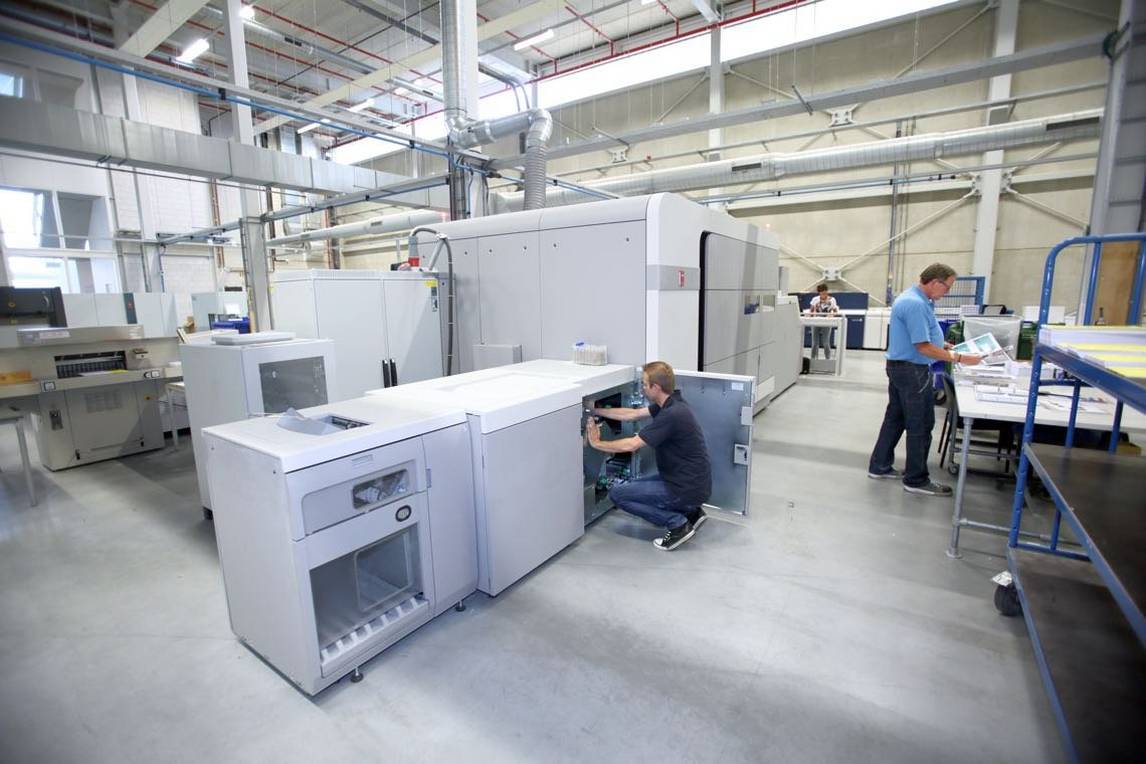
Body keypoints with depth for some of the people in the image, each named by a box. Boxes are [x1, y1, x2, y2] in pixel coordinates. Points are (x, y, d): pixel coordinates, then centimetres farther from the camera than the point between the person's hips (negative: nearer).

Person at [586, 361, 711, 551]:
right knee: (634, 486, 26)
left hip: (688, 489, -9)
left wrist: (596, 443, -8)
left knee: (618, 493, -2)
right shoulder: (669, 404, 3)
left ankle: (678, 523, -3)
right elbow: (632, 414, 13)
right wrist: (596, 410, 14)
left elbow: (631, 445, -22)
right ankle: (690, 512, 16)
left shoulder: (672, 414, -25)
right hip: (691, 482, 9)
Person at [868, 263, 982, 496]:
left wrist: (941, 345, 15)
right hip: (913, 371, -10)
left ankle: (880, 466, 23)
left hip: (900, 366, 10)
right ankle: (916, 480, 10)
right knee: (920, 425, 0)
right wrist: (959, 358, -19)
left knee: (895, 418, 15)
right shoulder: (916, 304, -22)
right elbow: (924, 347, -24)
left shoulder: (912, 298, 11)